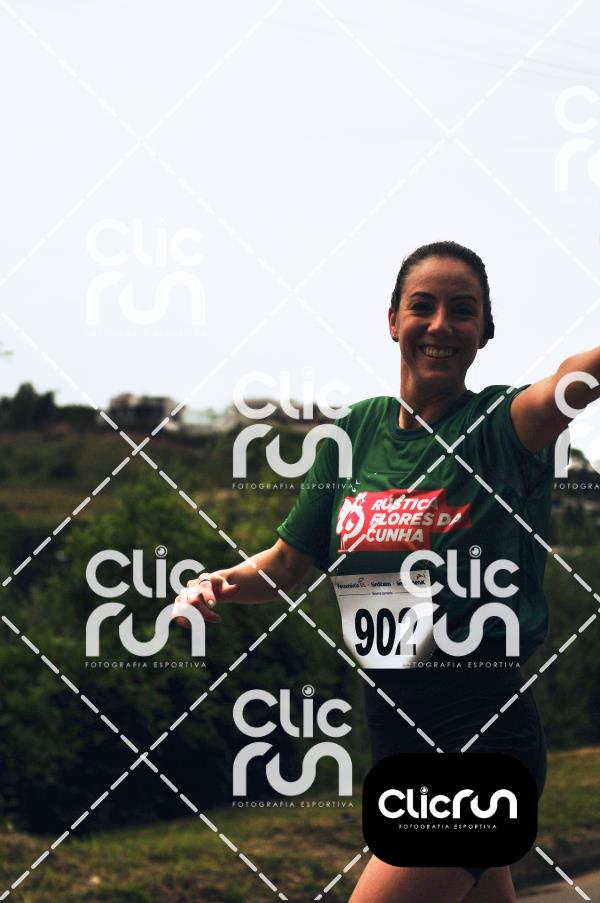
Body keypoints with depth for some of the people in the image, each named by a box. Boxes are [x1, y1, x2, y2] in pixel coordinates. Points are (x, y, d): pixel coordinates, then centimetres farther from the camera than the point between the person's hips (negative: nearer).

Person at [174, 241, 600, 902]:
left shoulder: (502, 424, -9)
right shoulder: (356, 432, 7)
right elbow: (284, 564, 15)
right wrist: (219, 583, -6)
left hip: (484, 742, -6)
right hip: (394, 736, 6)